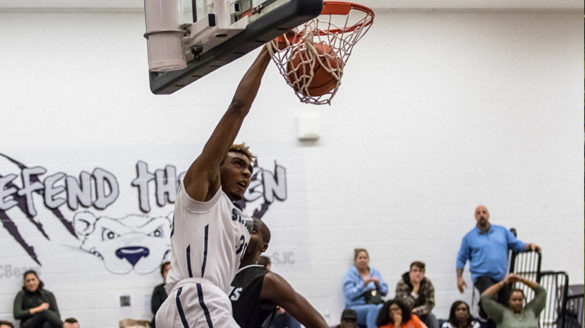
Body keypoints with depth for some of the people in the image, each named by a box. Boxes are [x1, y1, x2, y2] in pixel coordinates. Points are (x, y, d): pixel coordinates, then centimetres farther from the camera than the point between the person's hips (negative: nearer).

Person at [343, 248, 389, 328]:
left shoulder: (375, 273, 19)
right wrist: (363, 284, -18)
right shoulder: (350, 274, 5)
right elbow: (349, 295, -9)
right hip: (356, 308, -4)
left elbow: (385, 291, 14)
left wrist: (378, 284, -5)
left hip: (376, 304, 4)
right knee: (373, 308, -37)